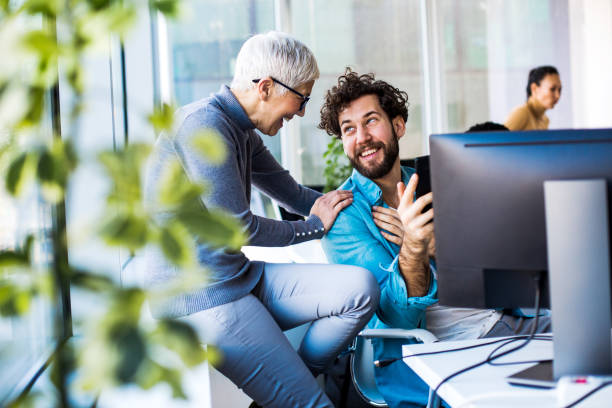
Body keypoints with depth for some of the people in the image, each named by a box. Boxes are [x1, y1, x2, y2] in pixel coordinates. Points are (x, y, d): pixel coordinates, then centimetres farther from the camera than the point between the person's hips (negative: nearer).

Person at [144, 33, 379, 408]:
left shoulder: (242, 132, 13)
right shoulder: (202, 124, -18)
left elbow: (293, 194, 25)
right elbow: (237, 229, -17)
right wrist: (315, 225, 0)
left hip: (243, 280, 10)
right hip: (201, 298, -9)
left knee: (361, 289, -7)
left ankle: (290, 376, 4)